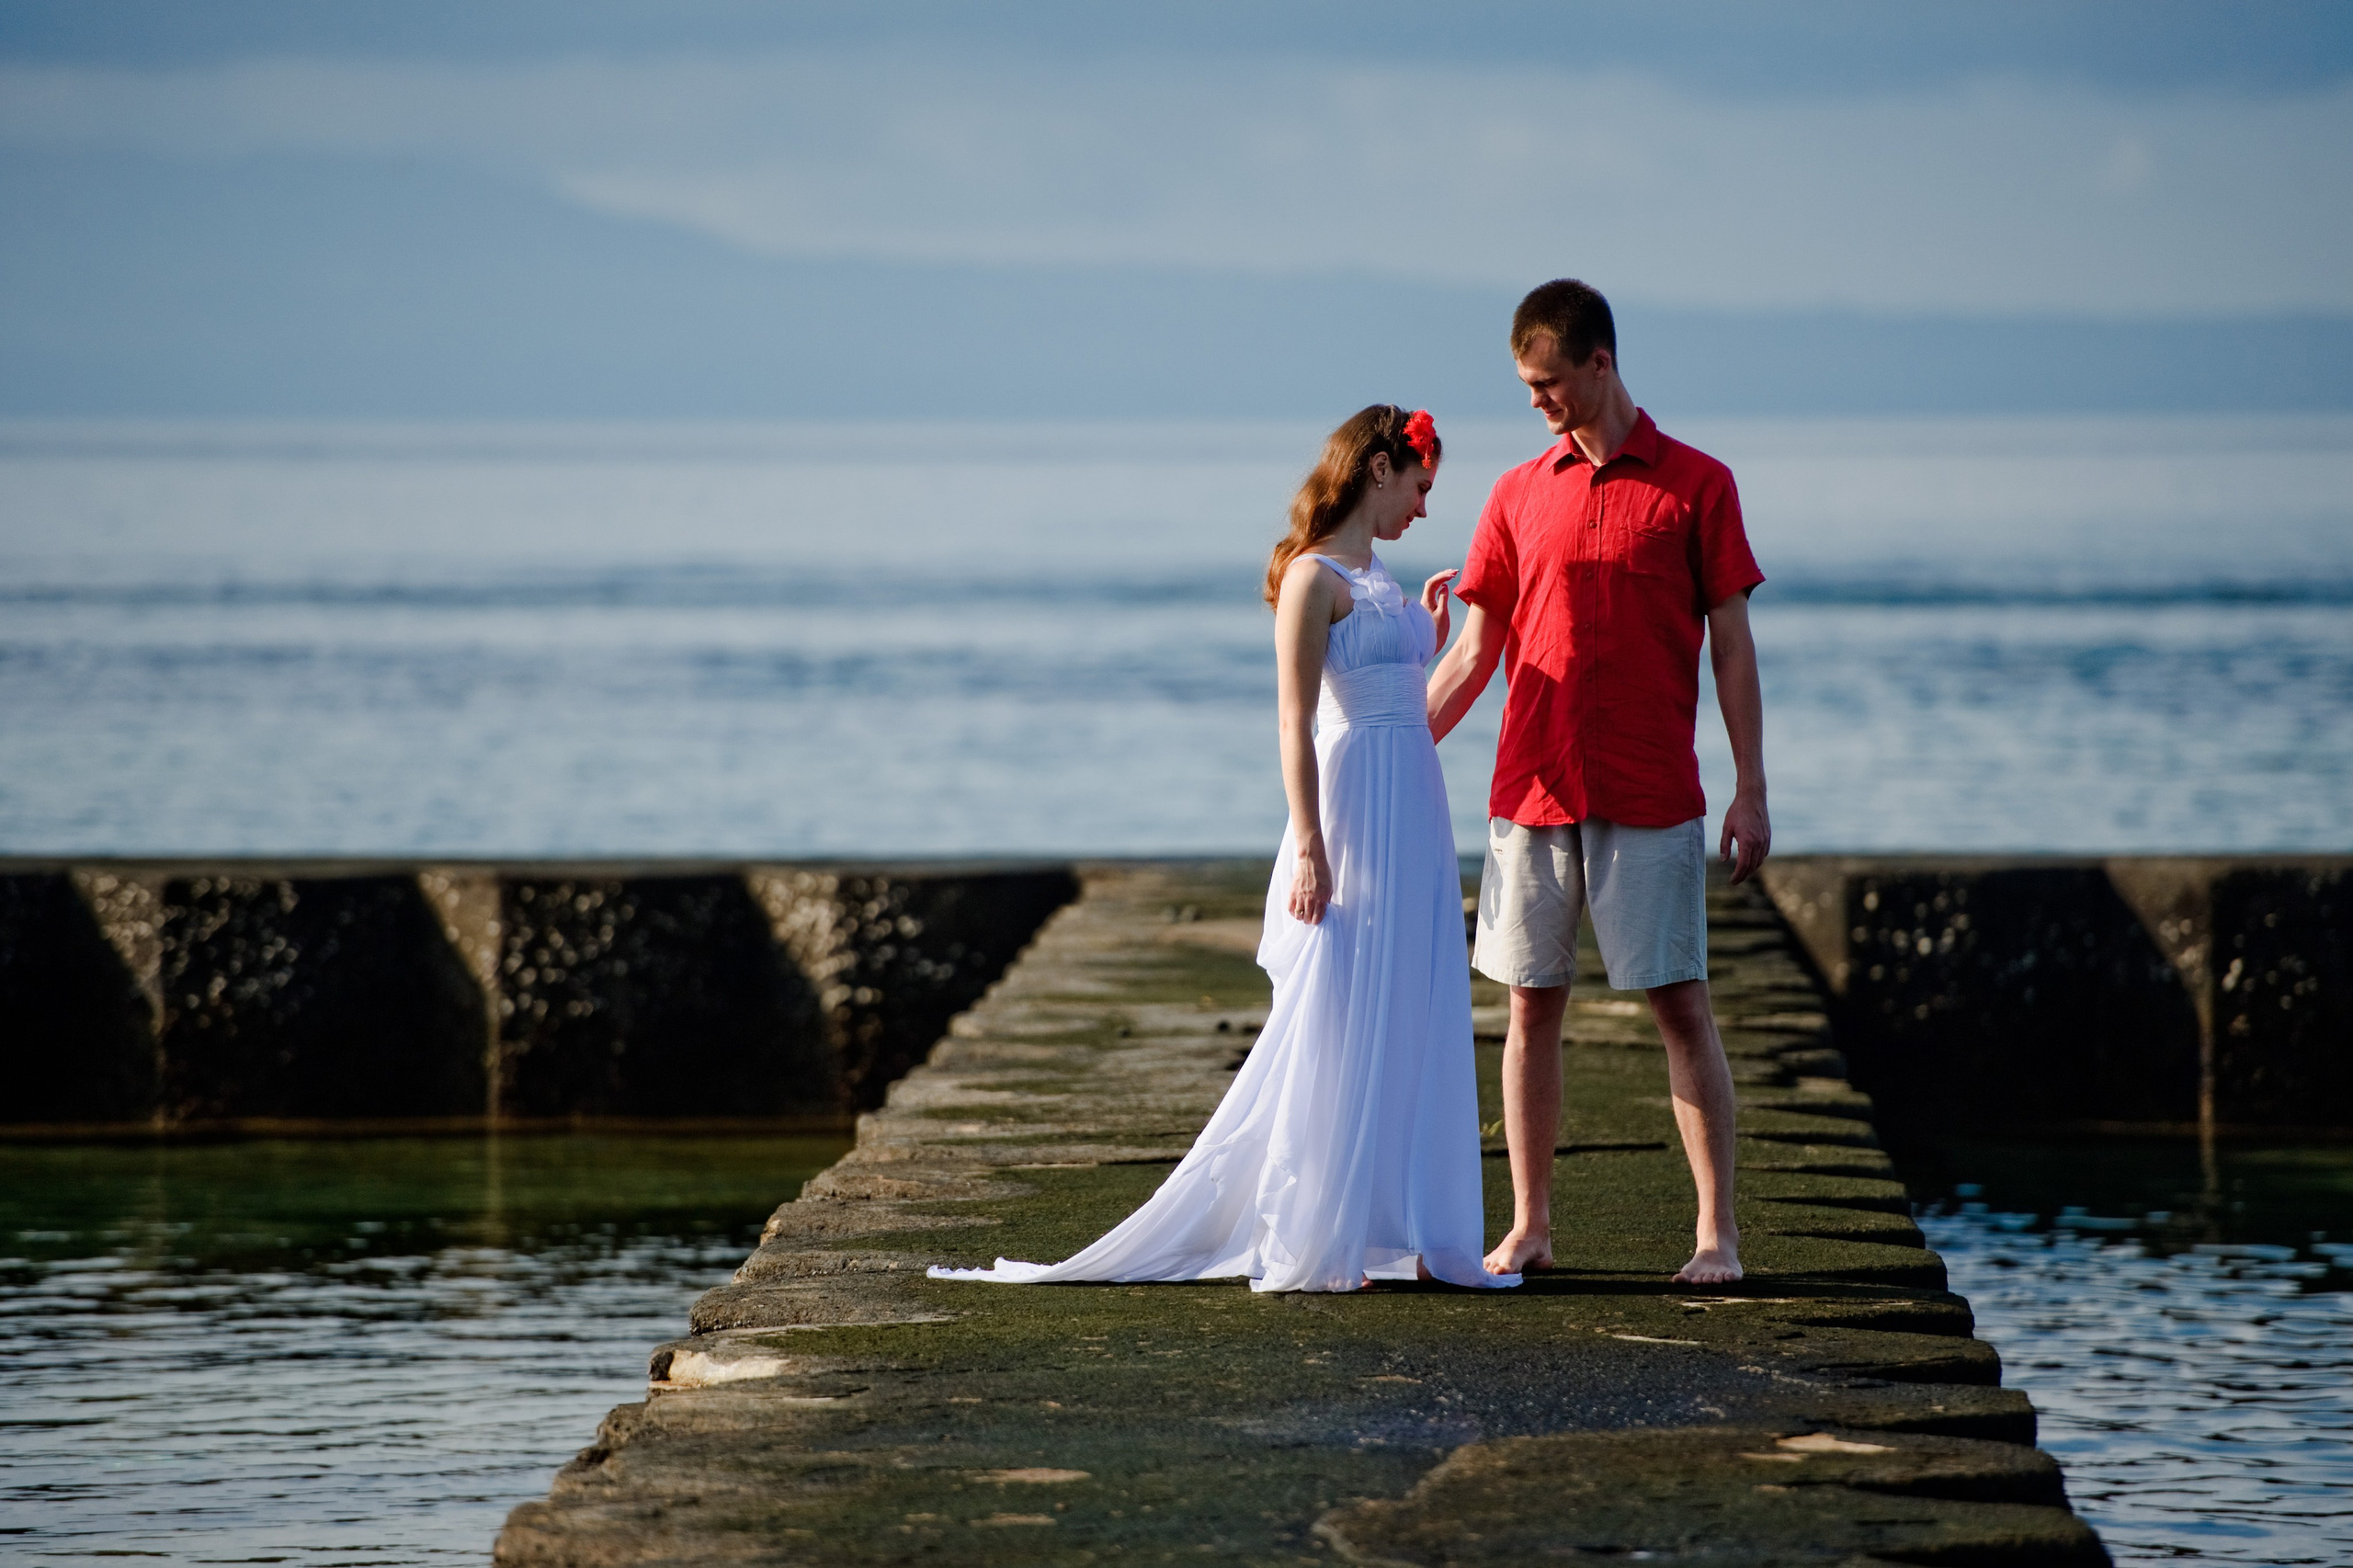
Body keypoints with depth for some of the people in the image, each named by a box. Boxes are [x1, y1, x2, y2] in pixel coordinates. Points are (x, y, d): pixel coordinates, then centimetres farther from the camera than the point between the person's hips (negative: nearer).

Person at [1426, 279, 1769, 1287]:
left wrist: (1750, 789, -4)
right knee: (1533, 1006, 5)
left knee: (1681, 1005, -4)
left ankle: (1716, 1232, 0)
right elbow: (1475, 652, 11)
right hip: (1532, 791, 3)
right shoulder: (1519, 496, 10)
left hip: (1653, 801, -3)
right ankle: (1530, 1227, 11)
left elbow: (1731, 645, 0)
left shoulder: (1696, 485, 0)